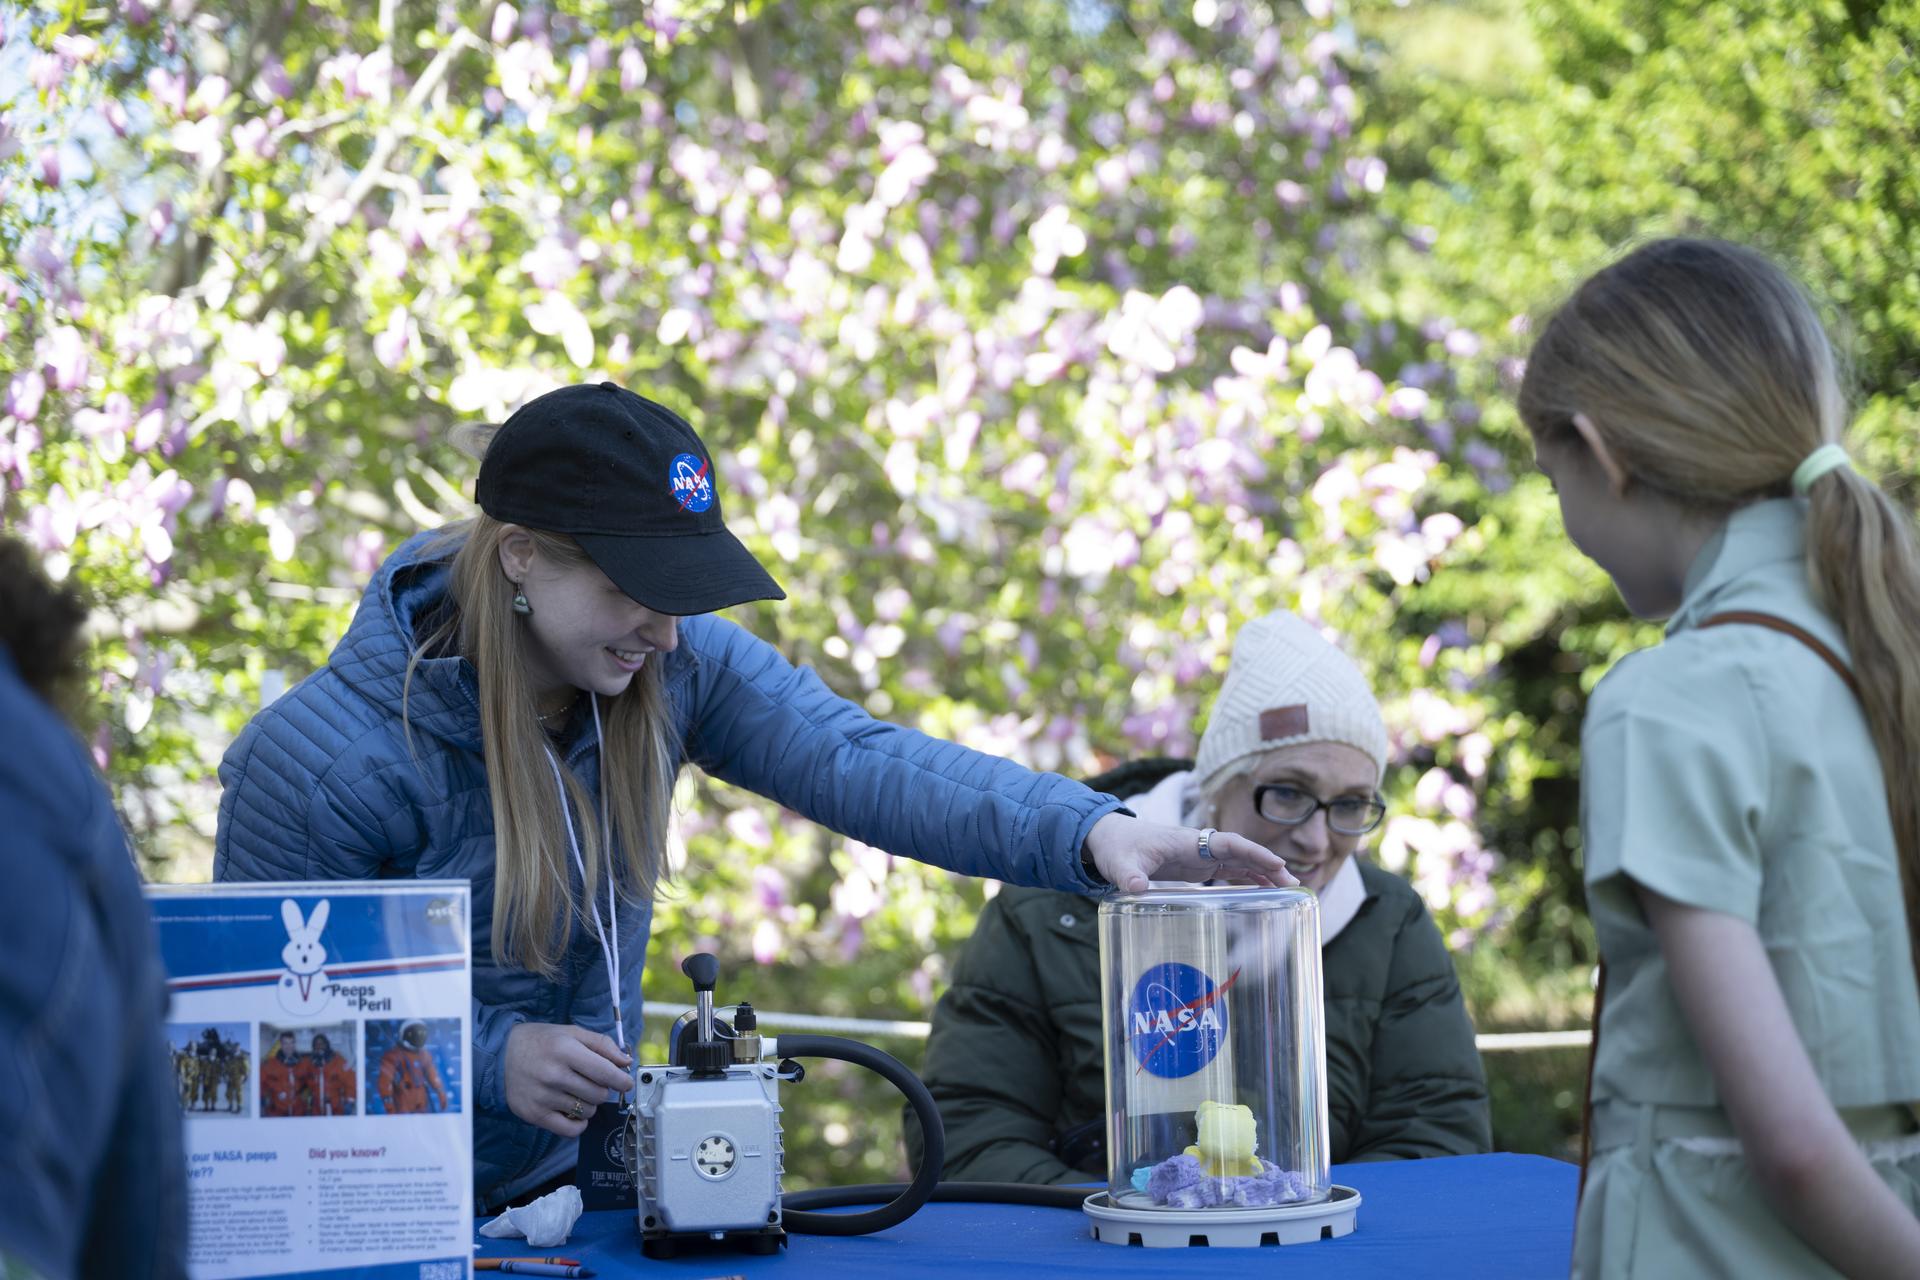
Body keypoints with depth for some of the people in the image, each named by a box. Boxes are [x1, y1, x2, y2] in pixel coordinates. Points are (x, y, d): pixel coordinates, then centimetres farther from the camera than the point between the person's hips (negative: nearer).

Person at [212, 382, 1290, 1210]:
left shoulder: (673, 666, -8)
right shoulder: (324, 761, -20)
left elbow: (852, 759, -22)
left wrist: (1086, 831, -37)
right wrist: (489, 1055, -26)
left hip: (575, 1176, 4)